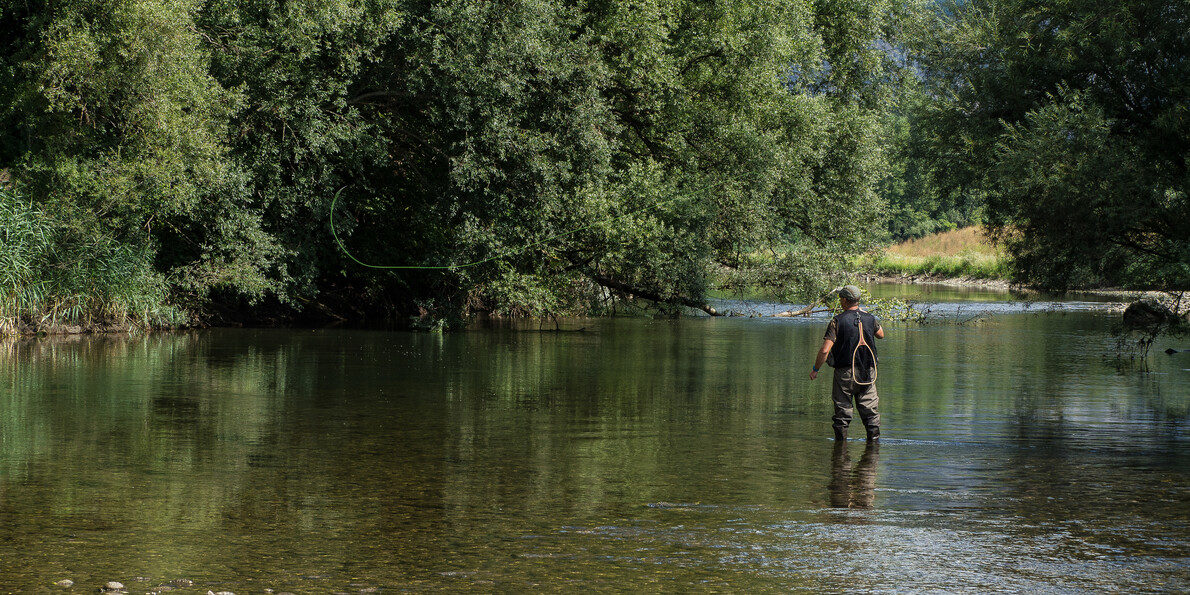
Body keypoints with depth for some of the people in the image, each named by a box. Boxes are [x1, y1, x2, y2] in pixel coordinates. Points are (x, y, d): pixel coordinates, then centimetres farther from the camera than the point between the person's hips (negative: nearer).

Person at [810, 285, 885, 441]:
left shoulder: (838, 321, -11)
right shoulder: (870, 319, 0)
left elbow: (825, 350, -16)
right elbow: (881, 335, 24)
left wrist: (815, 369, -3)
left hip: (845, 372, -3)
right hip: (868, 372, 3)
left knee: (842, 410, 6)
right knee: (870, 409, 10)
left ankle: (841, 439, 9)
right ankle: (874, 438, 10)